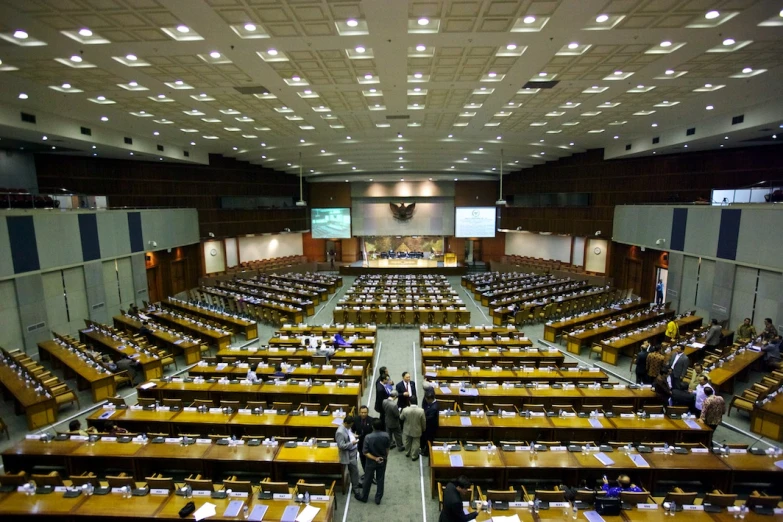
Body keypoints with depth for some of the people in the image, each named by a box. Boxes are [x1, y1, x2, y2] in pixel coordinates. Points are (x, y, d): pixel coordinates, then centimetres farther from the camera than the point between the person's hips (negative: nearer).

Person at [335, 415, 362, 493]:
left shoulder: (347, 427, -2)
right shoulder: (340, 432, -30)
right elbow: (341, 446, -29)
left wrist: (353, 436, 1)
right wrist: (352, 443, -29)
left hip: (353, 451, 9)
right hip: (349, 454, -9)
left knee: (353, 469, 25)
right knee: (354, 470, 4)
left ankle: (355, 483, 42)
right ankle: (355, 487, 21)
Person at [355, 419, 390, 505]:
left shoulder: (368, 437, -27)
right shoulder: (386, 436, -19)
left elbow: (365, 452, -22)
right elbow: (388, 448, -3)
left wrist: (375, 458, -17)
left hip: (371, 462, -2)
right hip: (382, 461, 2)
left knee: (367, 480, 18)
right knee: (380, 480, 19)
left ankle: (364, 497, 37)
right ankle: (378, 499, 31)